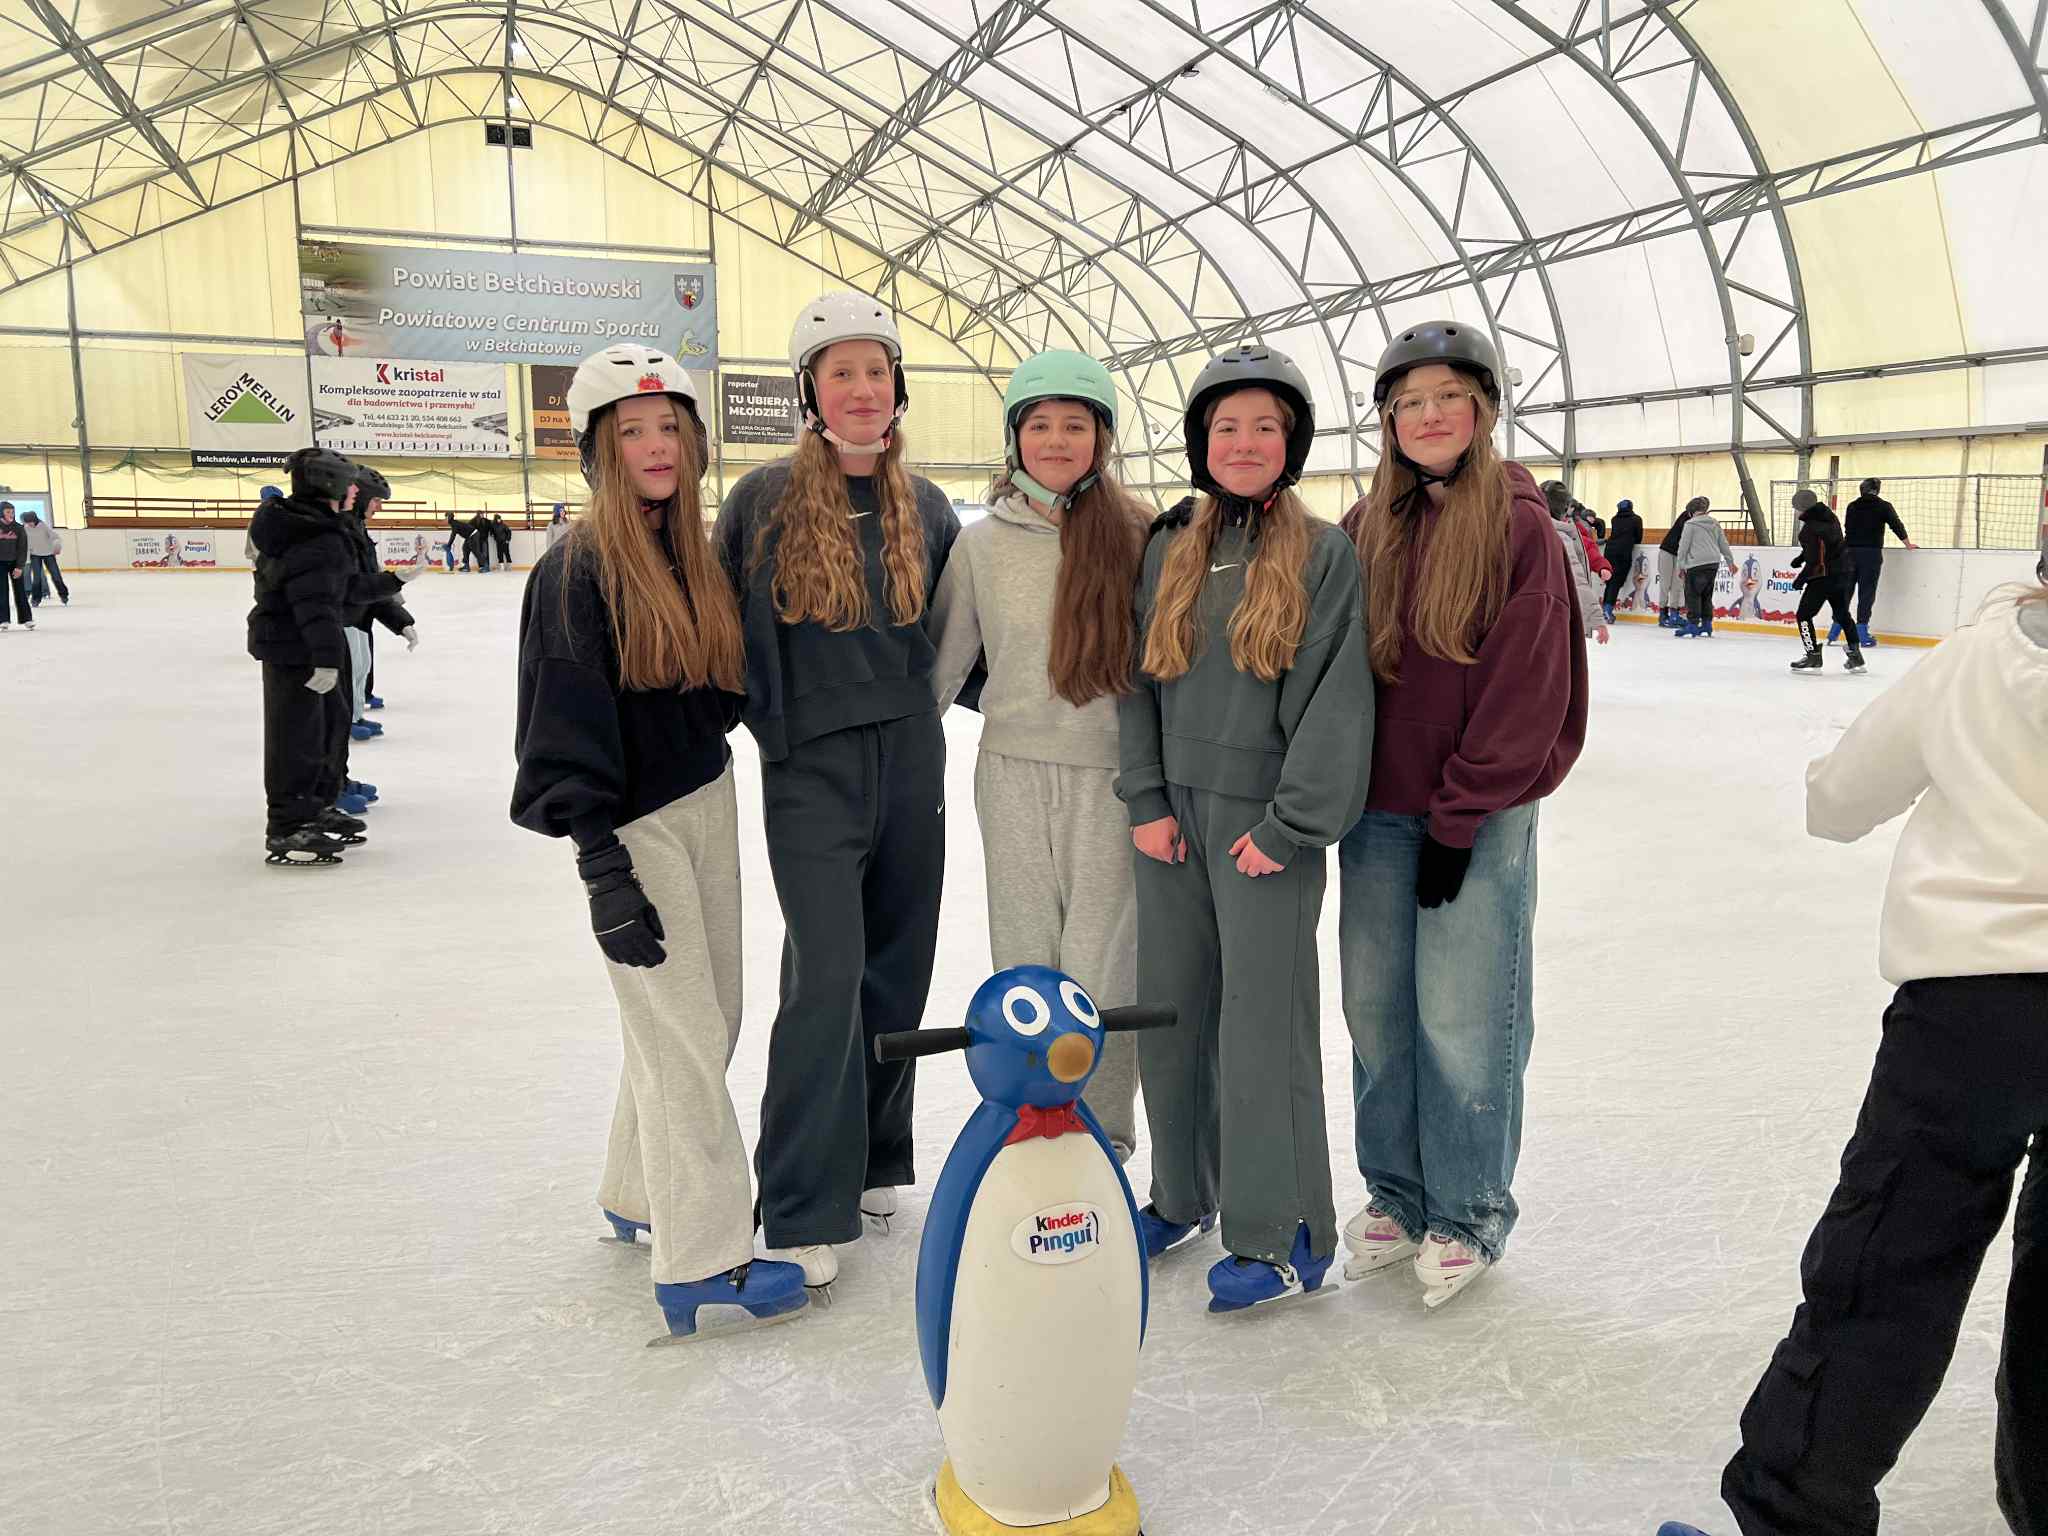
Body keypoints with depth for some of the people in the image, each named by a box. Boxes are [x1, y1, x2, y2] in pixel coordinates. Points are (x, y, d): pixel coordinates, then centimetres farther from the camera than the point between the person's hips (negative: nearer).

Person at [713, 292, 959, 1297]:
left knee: (898, 970, 11)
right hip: (811, 770, -4)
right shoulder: (765, 500, -4)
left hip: (911, 763, 4)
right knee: (827, 977, -10)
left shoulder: (925, 508, 7)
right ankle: (799, 1214, 0)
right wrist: (765, 716, -3)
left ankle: (871, 1160, 29)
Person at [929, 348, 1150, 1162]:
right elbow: (944, 662, 10)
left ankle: (1102, 1138, 16)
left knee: (1100, 963, 0)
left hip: (1110, 773, -2)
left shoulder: (1133, 537, 0)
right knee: (1023, 962, 9)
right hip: (1013, 772, 2)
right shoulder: (981, 541, 6)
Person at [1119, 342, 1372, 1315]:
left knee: (1264, 1024, -2)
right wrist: (1147, 801, 1)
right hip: (1173, 817, 5)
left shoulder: (1325, 555, -3)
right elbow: (1138, 680, 10)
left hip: (1266, 822, -5)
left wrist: (1289, 824, -12)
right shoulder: (1169, 550, 10)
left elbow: (1337, 698, -9)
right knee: (1168, 1010, 12)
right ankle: (1184, 1194, 31)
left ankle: (1283, 1234, 14)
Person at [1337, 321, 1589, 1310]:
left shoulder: (1516, 525, -7)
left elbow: (1525, 691, -11)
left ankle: (1467, 1217, 21)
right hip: (1378, 809, 5)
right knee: (1376, 1011, 11)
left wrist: (1457, 817, -12)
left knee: (1462, 1022, 1)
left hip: (1480, 817, -5)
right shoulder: (1368, 528, 7)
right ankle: (1396, 1196, 29)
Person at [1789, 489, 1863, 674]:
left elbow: (1815, 561, -22)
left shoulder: (1810, 528, -23)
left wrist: (1801, 579, -10)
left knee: (1804, 615, 1)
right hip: (1843, 573, 9)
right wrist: (1801, 557, 17)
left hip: (1823, 577, -9)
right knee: (1842, 614, 19)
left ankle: (1813, 657, -1)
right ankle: (1855, 656, 23)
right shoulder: (1830, 516, 5)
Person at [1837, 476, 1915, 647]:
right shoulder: (1883, 506, 2)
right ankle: (1861, 629, -3)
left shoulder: (1851, 506, 11)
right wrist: (1909, 544, 18)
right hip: (1872, 553, -3)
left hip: (1850, 551, 3)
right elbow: (1897, 526, 5)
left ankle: (1835, 631, 8)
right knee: (1867, 592, 0)